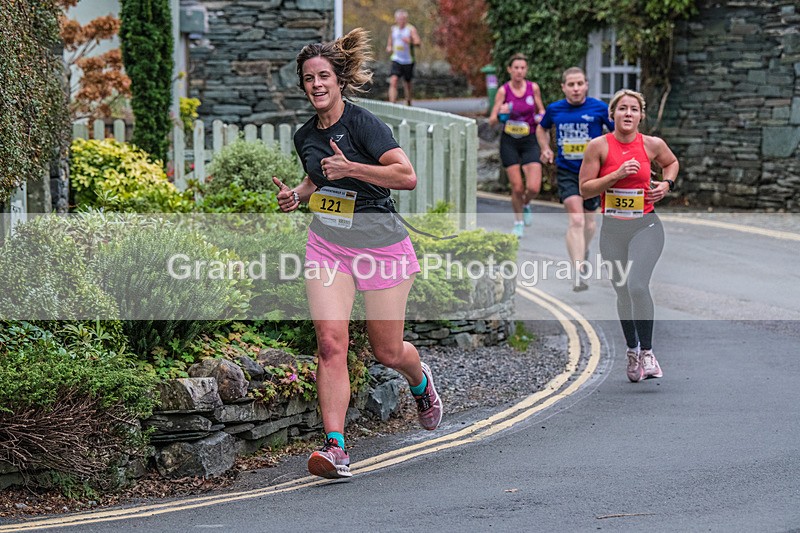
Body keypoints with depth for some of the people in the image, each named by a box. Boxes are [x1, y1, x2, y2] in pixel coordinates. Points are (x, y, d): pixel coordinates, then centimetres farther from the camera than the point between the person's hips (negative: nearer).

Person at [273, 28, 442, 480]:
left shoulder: (362, 122, -14)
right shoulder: (305, 136, 6)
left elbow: (407, 176, -22)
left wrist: (351, 168, -26)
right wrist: (297, 195, 7)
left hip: (380, 243, -4)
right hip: (327, 243, 4)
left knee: (388, 352, 8)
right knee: (331, 341, -16)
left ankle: (421, 381, 45)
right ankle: (336, 447, -19)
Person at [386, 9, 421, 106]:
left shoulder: (411, 29, -5)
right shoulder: (393, 29, 9)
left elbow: (418, 42, -17)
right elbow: (390, 42, 23)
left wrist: (410, 41, -38)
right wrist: (389, 48, 0)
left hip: (408, 61, -2)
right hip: (396, 60, 2)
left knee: (407, 83, 11)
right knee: (393, 81, -17)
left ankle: (408, 104, 32)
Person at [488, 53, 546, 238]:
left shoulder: (533, 88, -1)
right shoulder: (503, 91, -6)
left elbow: (541, 110, 15)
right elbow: (492, 121, -4)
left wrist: (541, 117, -8)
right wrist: (500, 114, -25)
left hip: (530, 141, 1)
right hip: (509, 142, -1)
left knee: (534, 187, -12)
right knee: (517, 187, -2)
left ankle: (526, 205, 23)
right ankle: (518, 222, 21)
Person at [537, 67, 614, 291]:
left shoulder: (599, 108, -6)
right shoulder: (554, 109, 1)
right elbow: (542, 129, 22)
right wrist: (545, 149, 5)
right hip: (566, 171, -1)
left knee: (589, 220, 15)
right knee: (576, 219, -16)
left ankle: (583, 250, 49)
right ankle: (579, 272, -21)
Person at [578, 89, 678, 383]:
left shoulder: (652, 145, -3)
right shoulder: (599, 146, -6)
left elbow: (672, 162, 20)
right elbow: (585, 188, -7)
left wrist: (666, 184, 1)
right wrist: (617, 174, -17)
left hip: (646, 226, -2)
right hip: (612, 229, 2)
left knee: (637, 286, -21)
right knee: (623, 293, 11)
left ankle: (647, 352, -8)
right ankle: (632, 351, 30)